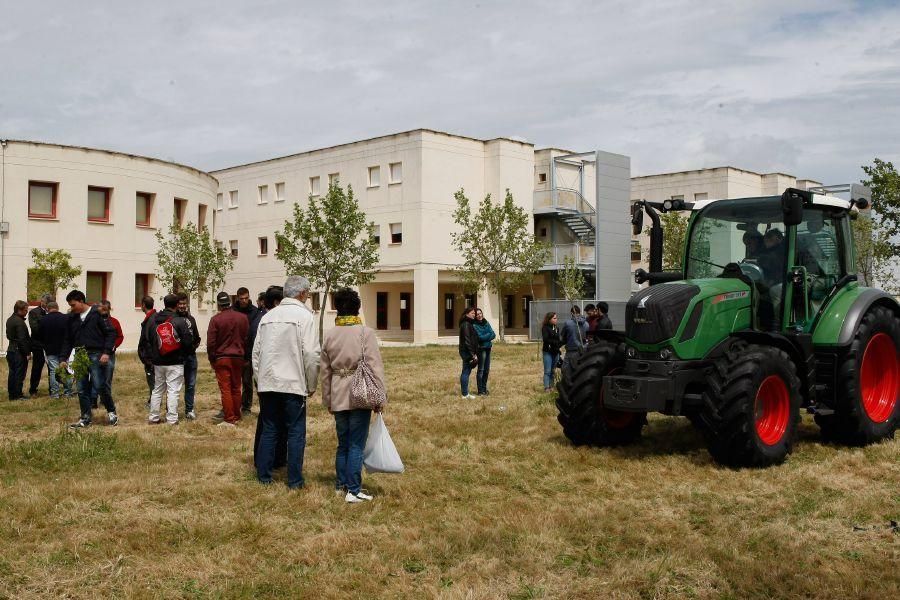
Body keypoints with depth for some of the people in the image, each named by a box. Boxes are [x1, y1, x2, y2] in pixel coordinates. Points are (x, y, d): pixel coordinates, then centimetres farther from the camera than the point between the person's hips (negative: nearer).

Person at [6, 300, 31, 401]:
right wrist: (27, 352, -16)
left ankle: (12, 394, 19)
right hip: (19, 351, -9)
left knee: (12, 373, 13)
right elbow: (22, 339, -21)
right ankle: (18, 394, 1)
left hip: (11, 350, 9)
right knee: (20, 373, -2)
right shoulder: (19, 322, -18)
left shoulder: (9, 320, 11)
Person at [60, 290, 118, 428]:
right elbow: (68, 340, 18)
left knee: (100, 386, -8)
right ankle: (85, 417, 15)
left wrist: (106, 352, -15)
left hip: (96, 356, -6)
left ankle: (111, 412, 10)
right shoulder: (72, 318, 12)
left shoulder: (97, 314, -5)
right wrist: (64, 358, 10)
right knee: (82, 390, 6)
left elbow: (111, 333, -7)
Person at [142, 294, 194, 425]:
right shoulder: (180, 321, -12)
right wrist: (185, 353, 8)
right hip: (175, 362, -5)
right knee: (173, 391, -2)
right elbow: (188, 342, -11)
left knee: (157, 390, 15)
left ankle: (153, 417, 19)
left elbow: (146, 340, 7)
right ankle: (172, 419, -3)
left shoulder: (152, 320, 4)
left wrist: (152, 355, 16)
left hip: (158, 362, 5)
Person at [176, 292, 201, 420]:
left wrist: (195, 345, 6)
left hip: (190, 356, 5)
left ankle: (189, 410, 18)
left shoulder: (191, 319, 14)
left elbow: (197, 336, 23)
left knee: (191, 385, 9)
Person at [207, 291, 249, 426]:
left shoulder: (216, 319, -10)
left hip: (221, 358, -4)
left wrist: (212, 359, 3)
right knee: (236, 388, 14)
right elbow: (247, 338, 6)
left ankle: (229, 419, -3)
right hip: (238, 358, 4)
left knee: (225, 389, -1)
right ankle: (237, 417, 21)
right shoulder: (242, 318, 1)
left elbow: (211, 342, -8)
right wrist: (245, 356, 15)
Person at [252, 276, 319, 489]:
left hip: (267, 383, 5)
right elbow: (311, 355, -11)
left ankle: (263, 475, 18)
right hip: (293, 384, -5)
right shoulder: (304, 316, -7)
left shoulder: (268, 316, 8)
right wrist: (311, 386, 0)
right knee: (296, 433, 4)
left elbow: (256, 352, 10)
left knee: (268, 430, 13)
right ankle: (294, 480, 6)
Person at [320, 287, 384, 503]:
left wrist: (327, 400, 20)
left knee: (342, 443, 17)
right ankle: (353, 491, 2)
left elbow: (325, 371, 12)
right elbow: (375, 367, -13)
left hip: (338, 397, 5)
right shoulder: (365, 333, -9)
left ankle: (341, 485, 25)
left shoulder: (329, 335, 6)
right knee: (356, 445, 0)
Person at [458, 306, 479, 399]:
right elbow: (467, 340, -20)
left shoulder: (469, 323, 16)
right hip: (467, 352, -10)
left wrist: (474, 353, 18)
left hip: (467, 351, 10)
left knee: (466, 371, 13)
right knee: (466, 371, -4)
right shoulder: (466, 324, -15)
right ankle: (465, 394, 1)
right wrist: (472, 354, -20)